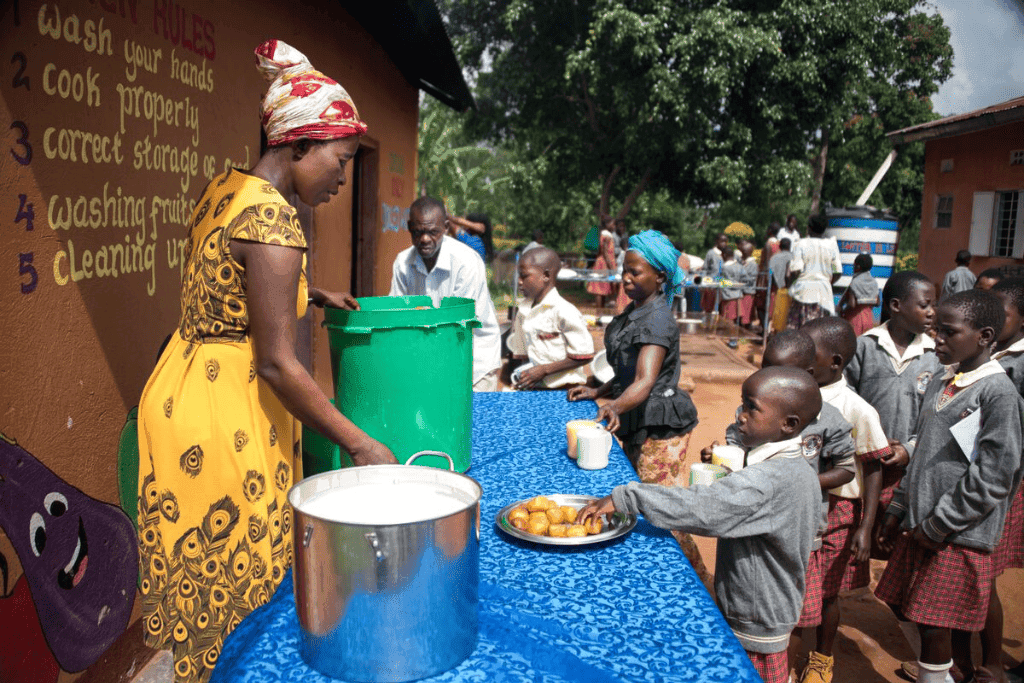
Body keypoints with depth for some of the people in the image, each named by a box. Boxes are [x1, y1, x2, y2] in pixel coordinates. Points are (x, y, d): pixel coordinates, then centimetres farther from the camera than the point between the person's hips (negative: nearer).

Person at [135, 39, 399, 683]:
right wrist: (360, 444, -17)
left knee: (200, 576, 20)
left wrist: (311, 293, 25)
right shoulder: (273, 219, -20)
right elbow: (277, 365, -22)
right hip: (224, 416, -10)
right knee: (240, 602, 4)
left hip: (180, 390, 10)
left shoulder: (224, 188, 9)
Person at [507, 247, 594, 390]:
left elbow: (585, 356, -13)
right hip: (534, 389, 6)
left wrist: (543, 370, -13)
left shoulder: (564, 312, -13)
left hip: (564, 389, -6)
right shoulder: (523, 311, 9)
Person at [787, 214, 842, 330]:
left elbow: (796, 270, -13)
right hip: (823, 290, 2)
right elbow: (838, 272, 2)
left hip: (803, 289, -2)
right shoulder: (832, 244, 2)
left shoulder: (801, 244, -6)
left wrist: (790, 283, 4)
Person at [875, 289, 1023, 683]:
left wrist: (938, 526, -13)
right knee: (904, 613, 15)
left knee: (933, 627, 0)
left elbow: (992, 477, -17)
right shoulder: (941, 384, 10)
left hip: (959, 537, -7)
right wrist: (898, 510, 14)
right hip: (919, 527, 8)